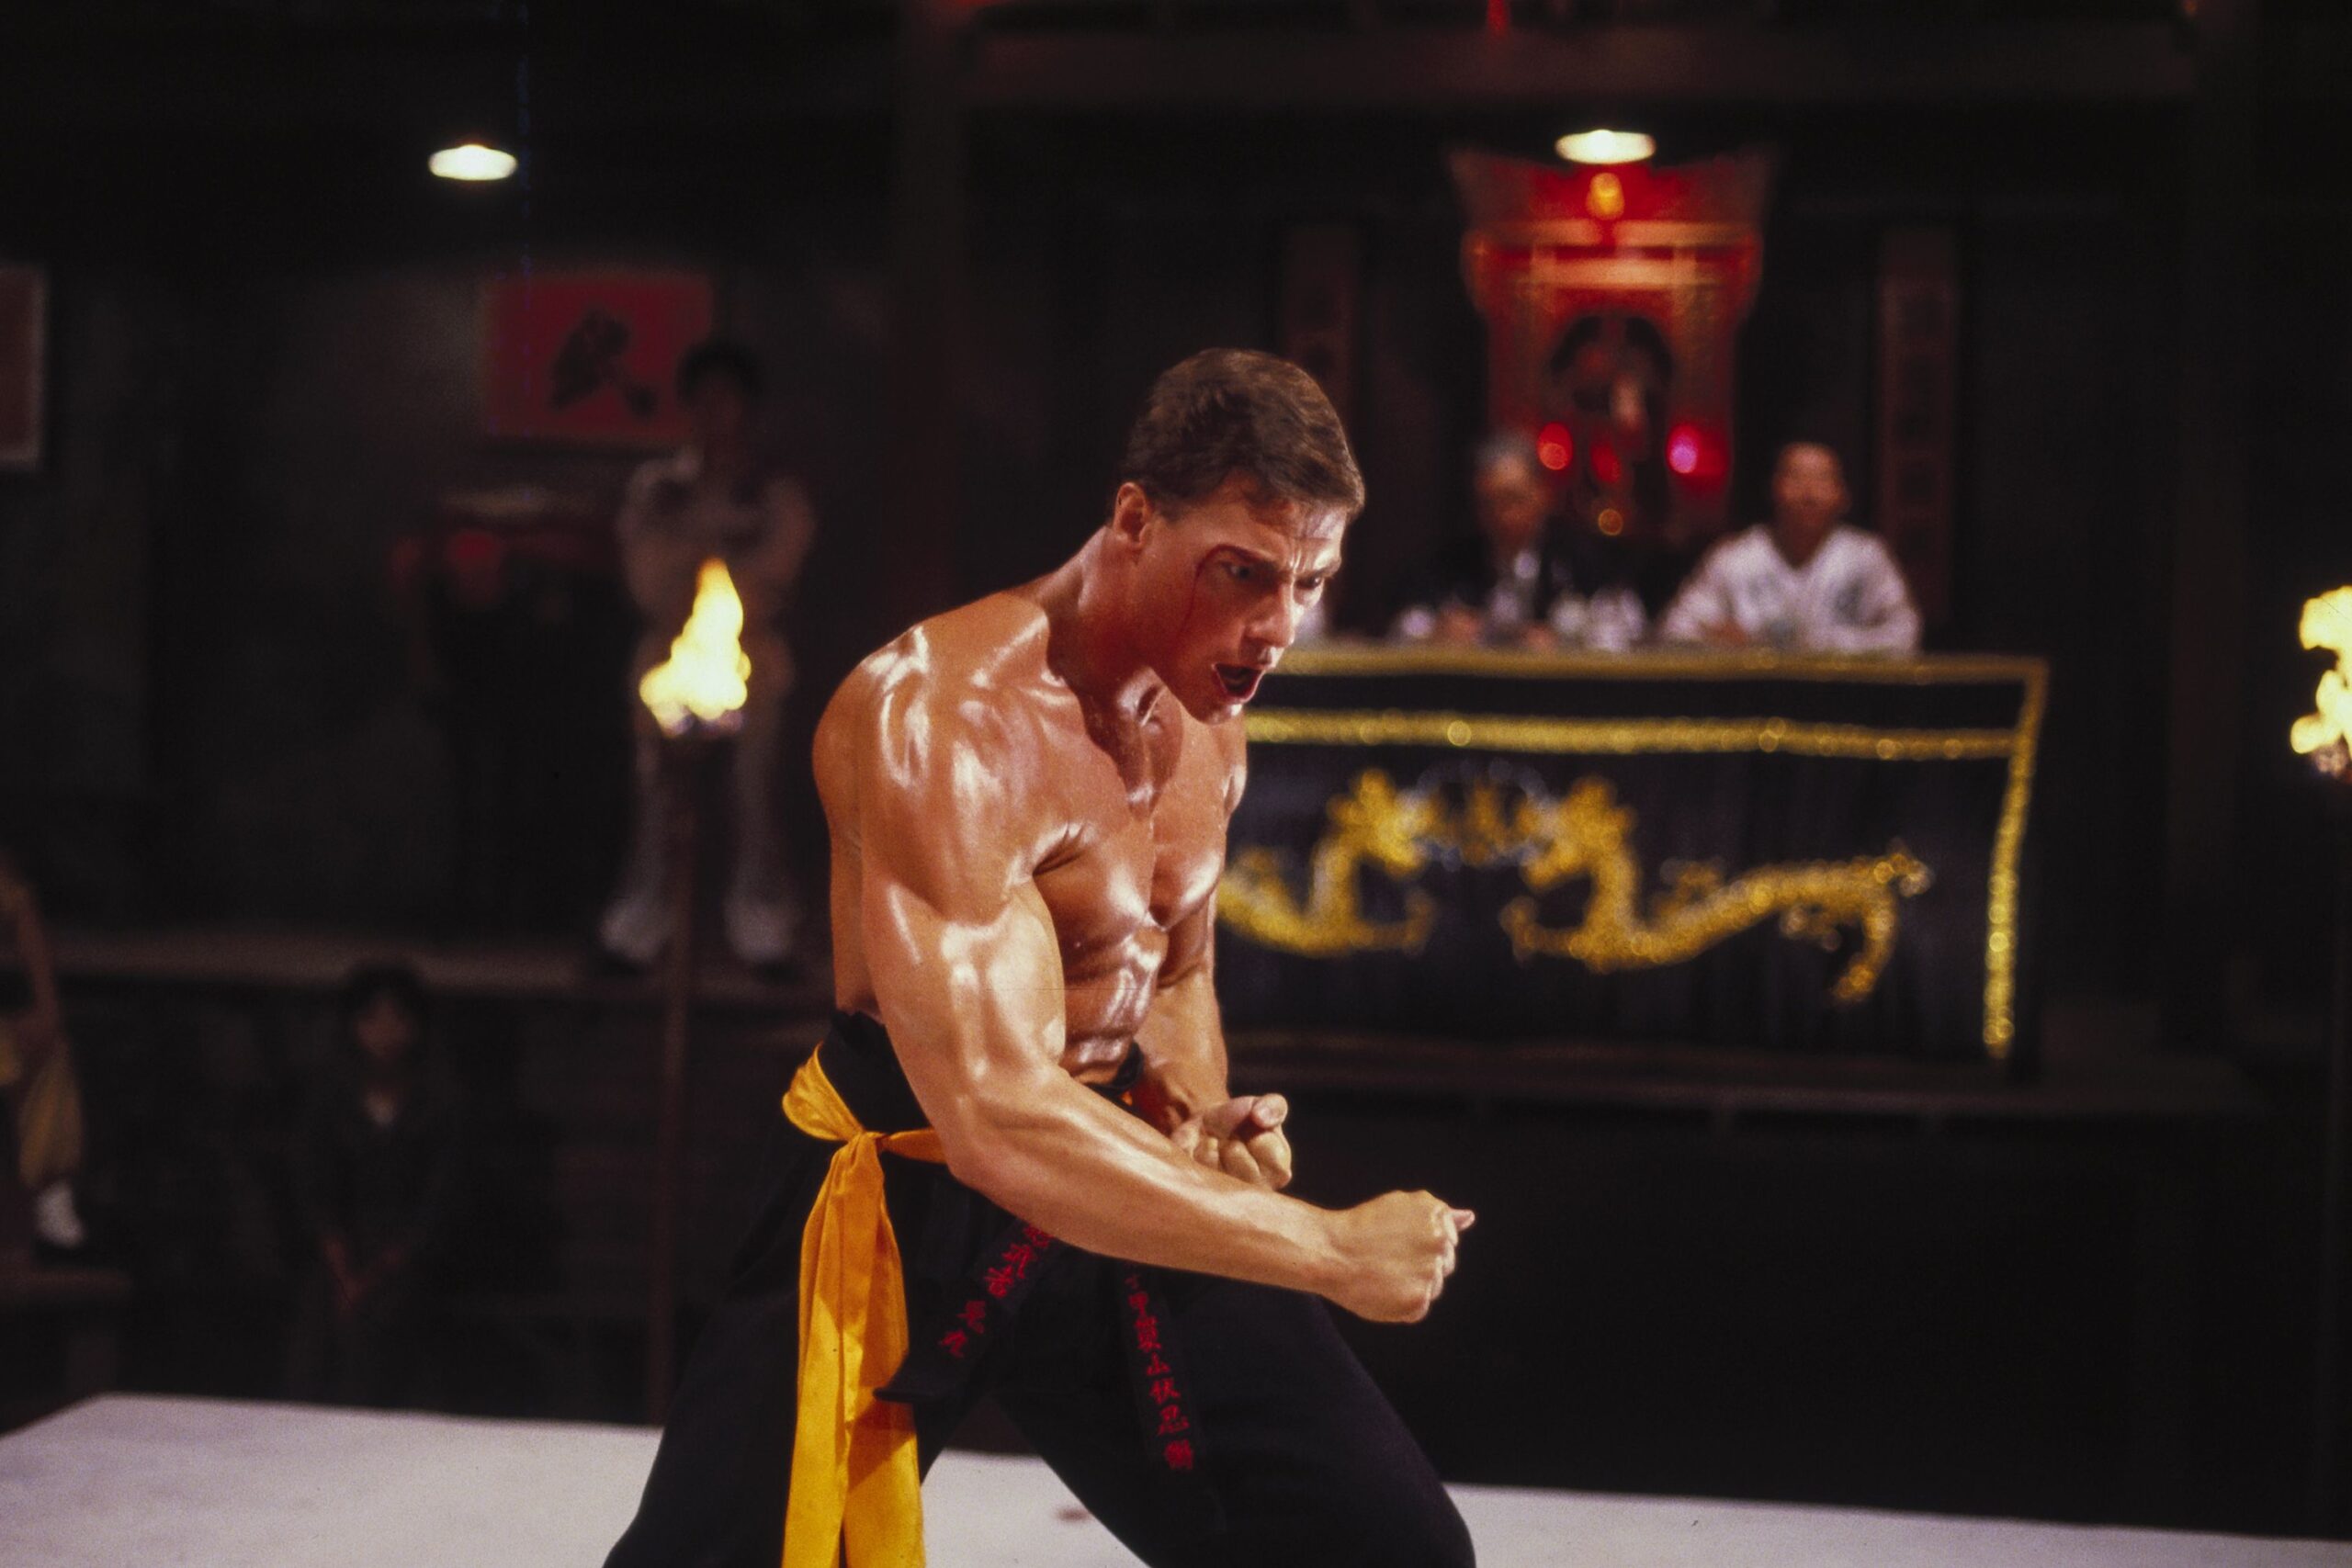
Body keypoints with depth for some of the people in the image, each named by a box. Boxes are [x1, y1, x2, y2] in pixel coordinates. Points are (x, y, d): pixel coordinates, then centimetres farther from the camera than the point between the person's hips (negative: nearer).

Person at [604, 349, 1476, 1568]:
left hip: (1114, 1188, 7)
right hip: (904, 1199, -7)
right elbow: (995, 1118, -34)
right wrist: (1328, 1250, -30)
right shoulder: (944, 717, -25)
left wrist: (1200, 1118, -2)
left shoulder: (1205, 729, 4)